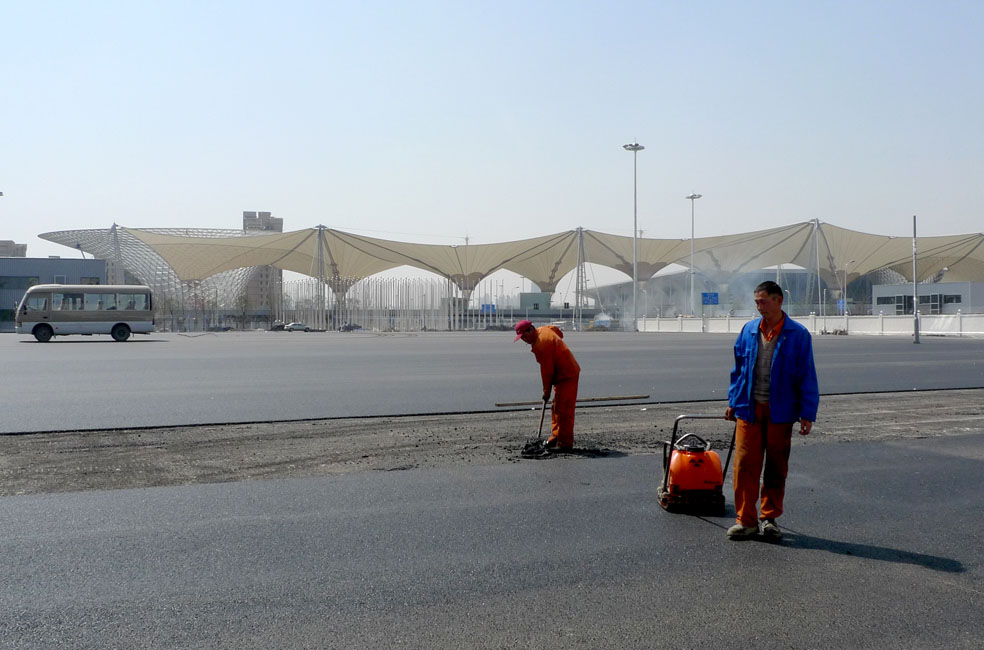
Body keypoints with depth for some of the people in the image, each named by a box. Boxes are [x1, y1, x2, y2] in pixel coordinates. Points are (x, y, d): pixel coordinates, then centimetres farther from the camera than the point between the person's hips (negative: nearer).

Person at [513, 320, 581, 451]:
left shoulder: (541, 344, -23)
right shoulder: (543, 329, 8)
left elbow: (547, 369, -19)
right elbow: (559, 332, 28)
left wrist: (546, 390, -10)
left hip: (566, 375, -11)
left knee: (563, 410, -11)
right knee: (556, 408, 15)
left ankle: (565, 443, -9)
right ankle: (556, 438, 21)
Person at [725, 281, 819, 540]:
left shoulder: (798, 335, -3)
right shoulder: (749, 330, 6)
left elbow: (807, 376, -2)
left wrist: (807, 413, -5)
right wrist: (733, 401, 14)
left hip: (780, 411, -2)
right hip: (749, 409, 2)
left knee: (776, 468, 8)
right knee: (745, 464, -3)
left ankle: (770, 518, 22)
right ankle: (746, 520, 6)